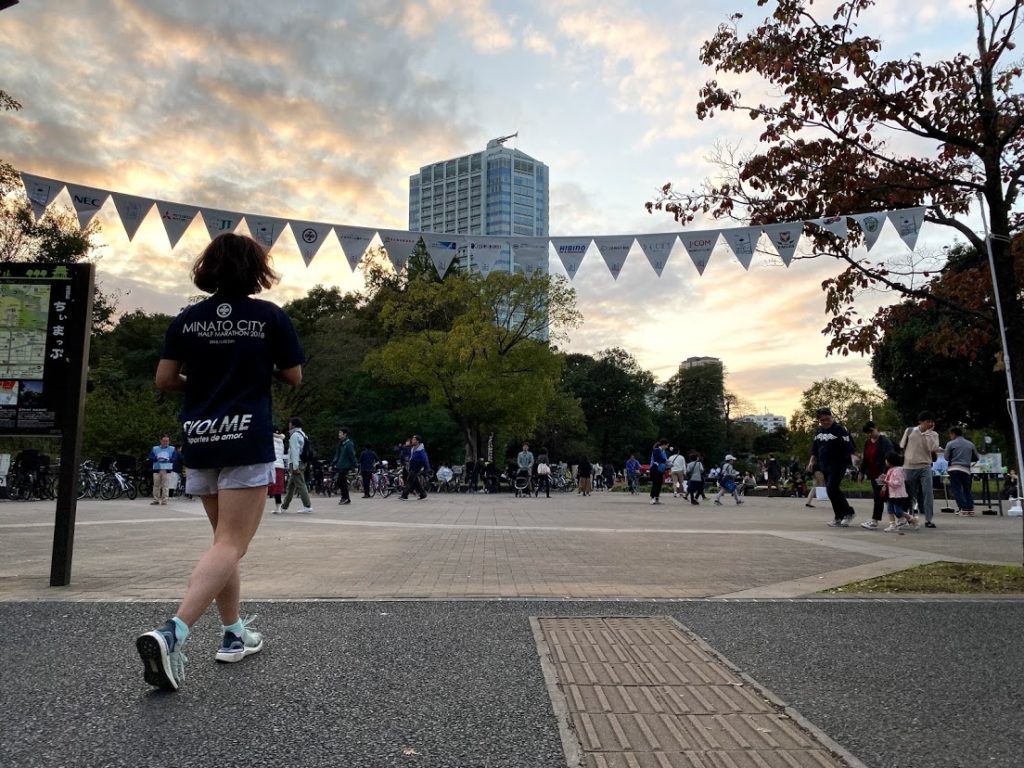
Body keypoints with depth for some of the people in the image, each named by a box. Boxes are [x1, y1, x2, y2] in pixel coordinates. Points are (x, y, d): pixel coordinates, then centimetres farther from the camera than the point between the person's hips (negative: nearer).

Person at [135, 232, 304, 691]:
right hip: (247, 443, -5)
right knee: (230, 545, -5)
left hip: (199, 441, 5)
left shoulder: (187, 319, 5)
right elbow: (293, 378, 3)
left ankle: (234, 635, 25)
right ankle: (173, 633, -21)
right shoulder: (271, 317, -4)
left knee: (226, 538, 18)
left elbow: (164, 380, 4)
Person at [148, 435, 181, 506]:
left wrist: (168, 459, -16)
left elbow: (175, 458, 2)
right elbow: (150, 458, 5)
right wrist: (156, 458, -14)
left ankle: (164, 500, -2)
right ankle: (156, 499, 8)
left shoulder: (172, 449, 10)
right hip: (157, 469, 1)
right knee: (156, 485, 1)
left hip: (167, 470, -1)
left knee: (165, 486, -6)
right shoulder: (155, 448, 14)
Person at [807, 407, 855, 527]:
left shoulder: (839, 429, -10)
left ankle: (848, 513, -3)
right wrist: (812, 461, 14)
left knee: (832, 489, -16)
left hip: (837, 465, -8)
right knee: (830, 491, 9)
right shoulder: (819, 431, 11)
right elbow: (815, 447, 20)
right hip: (825, 465, 8)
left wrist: (852, 457, -29)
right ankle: (839, 517, 18)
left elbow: (848, 445, -16)